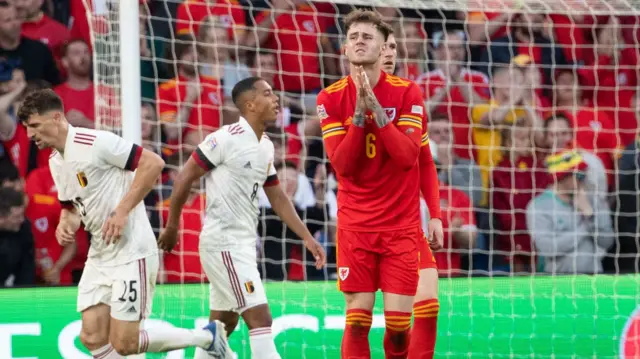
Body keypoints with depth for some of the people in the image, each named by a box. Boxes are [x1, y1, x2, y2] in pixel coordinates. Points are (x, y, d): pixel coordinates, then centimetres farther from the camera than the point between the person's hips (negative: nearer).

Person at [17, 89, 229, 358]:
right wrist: (66, 224, 1)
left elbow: (153, 163, -19)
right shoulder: (55, 161, 12)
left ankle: (207, 337, 10)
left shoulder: (94, 142, -16)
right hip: (99, 255, 9)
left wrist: (122, 211, -21)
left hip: (131, 252, -9)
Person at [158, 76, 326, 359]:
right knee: (260, 319, -13)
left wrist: (307, 238, 13)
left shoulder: (266, 146, 10)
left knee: (222, 325, 14)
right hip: (224, 243, -9)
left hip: (243, 244, 9)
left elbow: (277, 197, 18)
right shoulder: (227, 139, -15)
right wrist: (171, 227, -3)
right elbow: (185, 179, -10)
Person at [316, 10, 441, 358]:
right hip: (355, 223, 0)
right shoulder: (331, 98, -1)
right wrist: (359, 112, -20)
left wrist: (376, 107, -21)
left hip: (401, 224, 0)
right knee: (357, 319, -6)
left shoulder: (407, 93, -3)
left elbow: (408, 156, -14)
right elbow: (342, 164, -10)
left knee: (398, 321, -5)